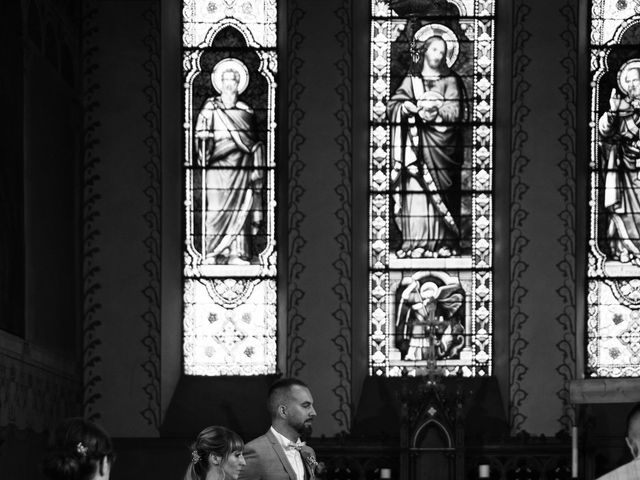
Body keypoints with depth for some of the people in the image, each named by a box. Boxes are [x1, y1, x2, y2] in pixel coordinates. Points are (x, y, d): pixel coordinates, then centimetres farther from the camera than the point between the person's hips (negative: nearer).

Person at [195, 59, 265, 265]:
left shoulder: (245, 111, 11)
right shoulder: (210, 108, 5)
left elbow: (254, 142, 13)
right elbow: (200, 133, 2)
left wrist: (256, 169, 7)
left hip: (241, 166, 2)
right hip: (218, 165, -2)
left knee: (240, 208, -2)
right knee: (217, 207, -8)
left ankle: (237, 254, -1)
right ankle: (212, 252, -3)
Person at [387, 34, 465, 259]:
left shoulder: (450, 81, 8)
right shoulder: (411, 80, 13)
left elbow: (454, 112, -3)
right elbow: (392, 105, 2)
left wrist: (433, 112, -18)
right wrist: (411, 108, -17)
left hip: (441, 145, -1)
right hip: (415, 145, 1)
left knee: (440, 195, -5)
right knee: (415, 192, -6)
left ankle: (443, 242, -5)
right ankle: (414, 242, -7)